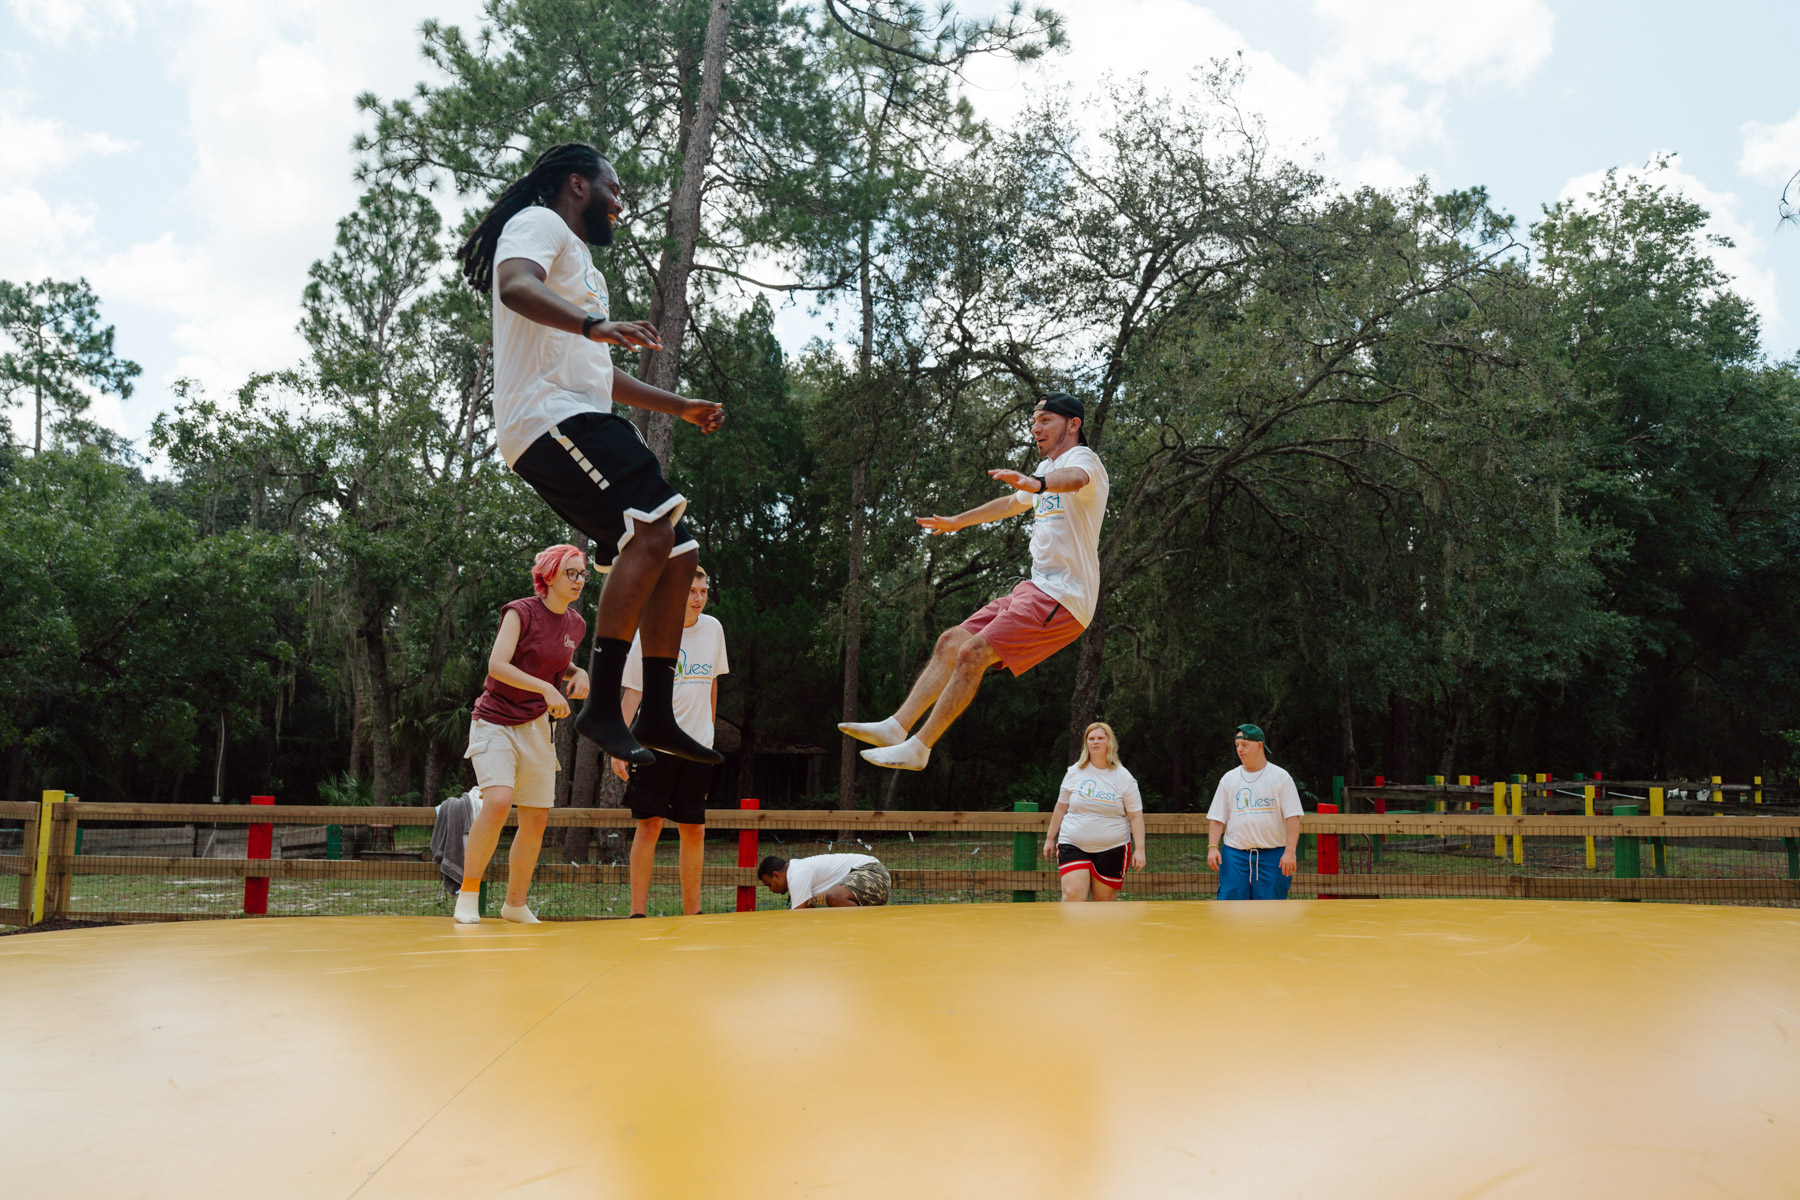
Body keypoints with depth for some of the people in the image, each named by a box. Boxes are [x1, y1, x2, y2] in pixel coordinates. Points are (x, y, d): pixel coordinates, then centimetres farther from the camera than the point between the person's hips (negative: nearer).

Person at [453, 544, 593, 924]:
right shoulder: (520, 612, -12)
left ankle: (515, 904, 21)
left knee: (537, 818, 5)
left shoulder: (576, 625, 7)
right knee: (498, 801, -25)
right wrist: (546, 688, -30)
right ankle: (468, 894, -11)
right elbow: (497, 665, -22)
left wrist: (578, 674, 2)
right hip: (494, 722, -6)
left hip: (537, 727, 6)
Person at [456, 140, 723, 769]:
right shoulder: (539, 223, 3)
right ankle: (603, 706, -25)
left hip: (579, 422, 10)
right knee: (651, 532, -26)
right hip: (550, 415, -10)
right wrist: (594, 325, -37)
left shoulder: (577, 259, 33)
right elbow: (514, 285, -21)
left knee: (677, 552, 4)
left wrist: (682, 407, 36)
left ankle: (656, 715, 3)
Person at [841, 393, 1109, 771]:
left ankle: (918, 748, -14)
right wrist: (957, 521, 52)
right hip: (1038, 588, 9)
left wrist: (1036, 482, -56)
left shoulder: (1082, 457, -8)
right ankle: (896, 726, 3)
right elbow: (1012, 503, 42)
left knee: (973, 654, -19)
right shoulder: (1047, 467, 22)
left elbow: (1075, 479, -35)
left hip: (1061, 598, -9)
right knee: (951, 643, 3)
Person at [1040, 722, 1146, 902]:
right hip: (1073, 845, 1)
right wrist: (1050, 838, 15)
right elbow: (1061, 807, 14)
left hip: (1111, 848, 0)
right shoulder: (1074, 772, 5)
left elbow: (1135, 816, 0)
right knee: (1073, 893, -17)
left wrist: (1139, 849, -7)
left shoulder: (1123, 777, 1)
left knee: (1103, 901, 0)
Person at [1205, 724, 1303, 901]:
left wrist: (1290, 851, -14)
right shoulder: (1229, 778, 9)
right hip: (1235, 854, 2)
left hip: (1272, 855, -2)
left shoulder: (1281, 777, 2)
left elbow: (1293, 817, -4)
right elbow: (1217, 818, 9)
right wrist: (1212, 846, -5)